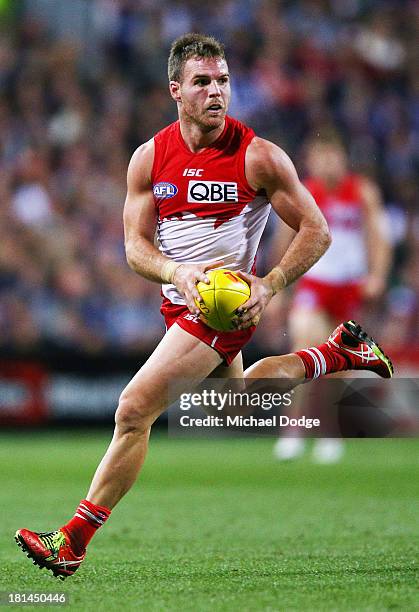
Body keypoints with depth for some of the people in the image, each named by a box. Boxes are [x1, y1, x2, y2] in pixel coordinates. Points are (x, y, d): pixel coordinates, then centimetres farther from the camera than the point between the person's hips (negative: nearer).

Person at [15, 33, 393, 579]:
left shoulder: (258, 156, -13)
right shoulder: (149, 158, -1)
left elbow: (316, 231, -7)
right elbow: (135, 246, -2)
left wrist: (268, 287, -20)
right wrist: (178, 273, -23)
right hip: (180, 303, 7)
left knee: (134, 411, -15)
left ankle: (74, 541, -8)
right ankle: (340, 352, 44)